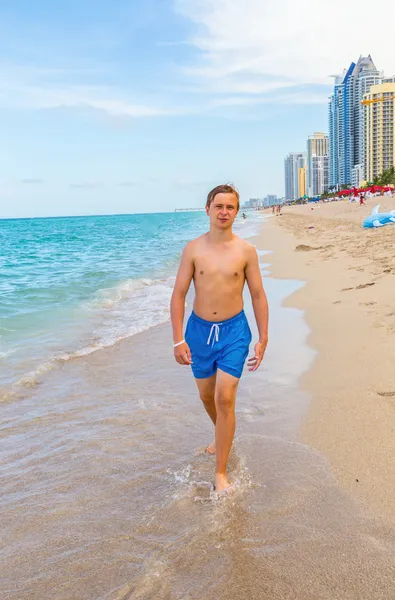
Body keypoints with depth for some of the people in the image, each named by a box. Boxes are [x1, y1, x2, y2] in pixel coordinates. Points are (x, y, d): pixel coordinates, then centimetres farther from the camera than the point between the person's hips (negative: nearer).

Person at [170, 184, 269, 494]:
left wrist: (263, 339, -2)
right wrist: (178, 339, -8)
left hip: (234, 330, -2)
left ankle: (221, 472, 5)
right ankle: (224, 436, 49)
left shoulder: (246, 251, -6)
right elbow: (179, 294, -3)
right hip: (199, 329, 2)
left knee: (225, 398, -10)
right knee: (207, 396, 18)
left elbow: (258, 296, 1)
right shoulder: (193, 249, -4)